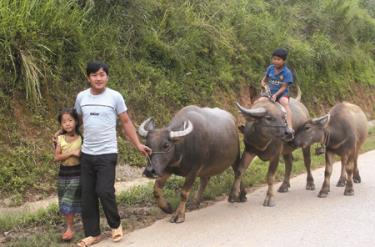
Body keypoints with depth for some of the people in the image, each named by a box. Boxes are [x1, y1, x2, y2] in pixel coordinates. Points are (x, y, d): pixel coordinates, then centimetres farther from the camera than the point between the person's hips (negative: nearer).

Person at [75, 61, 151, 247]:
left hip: (107, 154, -4)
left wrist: (138, 145, 1)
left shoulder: (115, 97, -5)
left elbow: (126, 122, 3)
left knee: (104, 191, -10)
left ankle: (115, 226, 16)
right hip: (86, 154, 4)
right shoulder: (81, 97, 4)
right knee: (87, 195, 6)